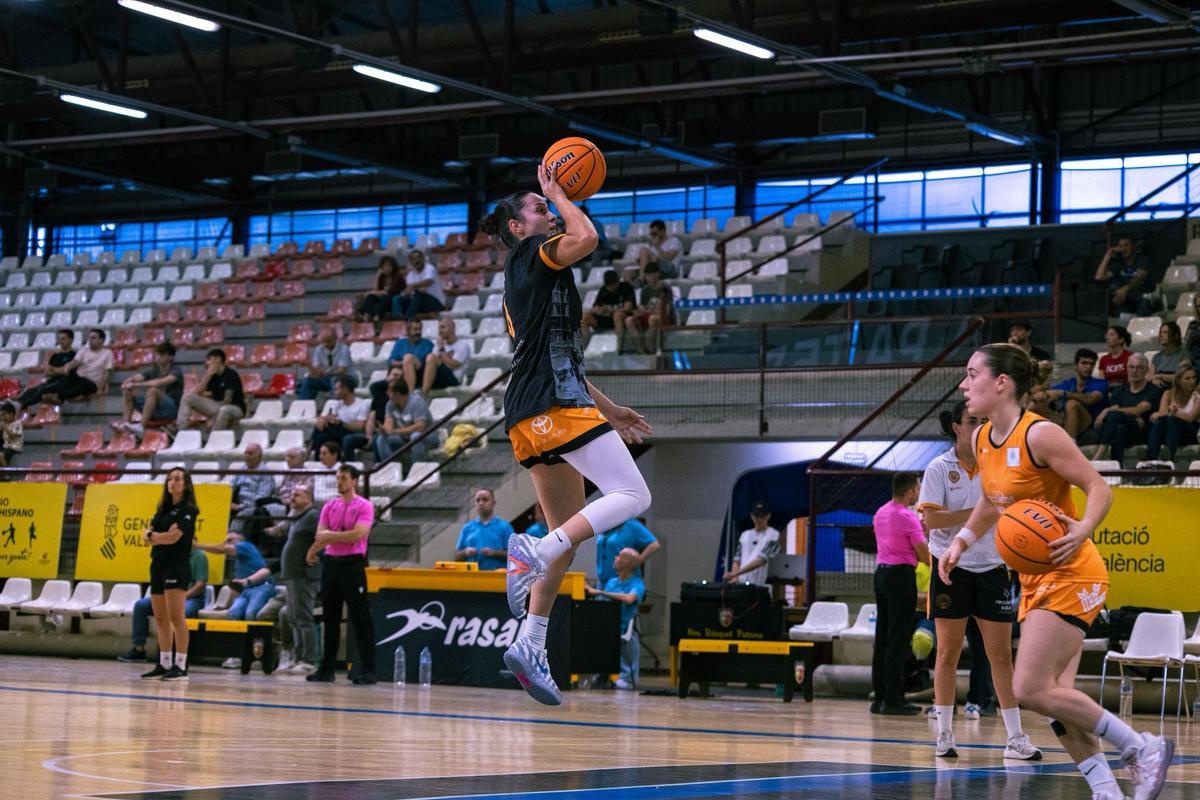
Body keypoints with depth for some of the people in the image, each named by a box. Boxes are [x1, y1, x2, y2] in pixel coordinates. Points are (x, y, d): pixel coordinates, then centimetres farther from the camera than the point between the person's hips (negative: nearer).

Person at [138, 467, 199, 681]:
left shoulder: (187, 509, -5)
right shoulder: (163, 509, 18)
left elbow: (173, 537, -14)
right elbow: (147, 536, 9)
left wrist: (153, 536, 1)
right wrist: (163, 536, -11)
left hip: (177, 565, -8)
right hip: (158, 565, 8)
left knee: (176, 617, -12)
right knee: (161, 619, 7)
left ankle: (181, 666, -13)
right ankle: (164, 664, 12)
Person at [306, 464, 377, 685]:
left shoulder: (364, 506, -4)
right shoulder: (330, 506, 13)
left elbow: (358, 534, -16)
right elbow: (321, 534, 4)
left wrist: (329, 535, -8)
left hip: (353, 564, -6)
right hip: (331, 563, 6)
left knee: (360, 619, -6)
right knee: (330, 619, 9)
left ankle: (368, 670, -6)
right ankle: (326, 669, 15)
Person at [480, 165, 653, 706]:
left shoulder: (528, 281, 28)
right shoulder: (529, 255, 0)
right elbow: (587, 238, -19)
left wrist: (608, 411, 31)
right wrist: (557, 192, -1)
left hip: (535, 416, 10)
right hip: (554, 406, -10)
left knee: (569, 534, 10)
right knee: (631, 496, -13)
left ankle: (530, 646, 6)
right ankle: (532, 551, -25)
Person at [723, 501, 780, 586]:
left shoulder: (773, 535, -1)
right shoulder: (745, 535, 19)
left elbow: (761, 560, -14)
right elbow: (737, 560, 17)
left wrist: (736, 573, -21)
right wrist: (734, 578, -4)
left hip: (762, 585, -5)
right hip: (741, 584, 5)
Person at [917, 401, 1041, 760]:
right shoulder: (940, 468, -4)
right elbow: (931, 519, -14)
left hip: (991, 569, 2)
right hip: (951, 569, -2)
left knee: (1001, 654, 1)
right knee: (948, 652, 3)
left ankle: (1015, 737, 3)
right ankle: (944, 734, 13)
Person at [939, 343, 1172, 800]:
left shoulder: (1040, 435, -18)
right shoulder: (982, 440, 7)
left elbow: (1100, 488, -17)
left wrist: (1081, 531, -34)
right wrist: (961, 541, 11)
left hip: (1070, 574, -9)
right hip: (1036, 578, 9)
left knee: (1031, 690, -15)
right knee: (1054, 695, 5)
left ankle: (1141, 748, -3)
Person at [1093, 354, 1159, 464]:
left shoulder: (1152, 390, 7)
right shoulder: (1120, 390, 22)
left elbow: (1138, 410, -9)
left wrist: (1108, 411, -17)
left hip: (1141, 433, -3)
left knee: (1115, 415, -32)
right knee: (1120, 428, -36)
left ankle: (1098, 458, -45)